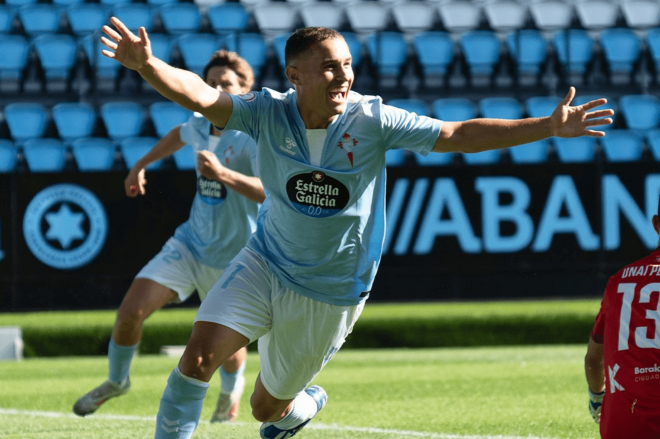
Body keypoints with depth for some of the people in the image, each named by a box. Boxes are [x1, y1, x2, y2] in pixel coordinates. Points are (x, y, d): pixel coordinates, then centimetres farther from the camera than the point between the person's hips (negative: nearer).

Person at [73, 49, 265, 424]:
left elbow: (271, 192, -36)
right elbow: (180, 135, 28)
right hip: (189, 244, 5)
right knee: (131, 310, -9)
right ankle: (117, 380, 19)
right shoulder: (202, 125, 0)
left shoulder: (253, 136, -21)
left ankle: (231, 390, 45)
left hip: (232, 258, -5)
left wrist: (223, 174, -46)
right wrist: (141, 165, 35)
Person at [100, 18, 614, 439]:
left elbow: (459, 135, -15)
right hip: (265, 264, 1)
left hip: (331, 293, -1)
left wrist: (548, 127, -21)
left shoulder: (372, 120, -16)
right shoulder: (268, 112, -14)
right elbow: (201, 96, -28)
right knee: (199, 356, -22)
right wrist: (147, 65, -48)